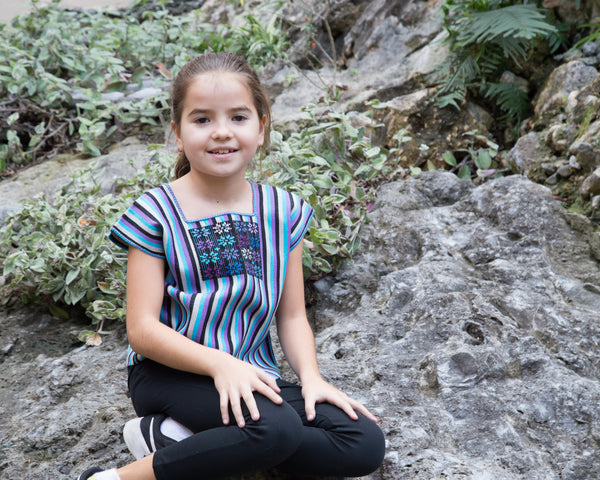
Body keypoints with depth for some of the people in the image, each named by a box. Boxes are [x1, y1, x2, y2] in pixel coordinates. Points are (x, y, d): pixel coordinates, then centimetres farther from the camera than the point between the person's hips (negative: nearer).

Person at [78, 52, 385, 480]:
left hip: (252, 378, 6)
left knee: (366, 445, -14)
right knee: (277, 429, -34)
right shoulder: (157, 213, -8)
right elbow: (142, 329, -12)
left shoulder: (283, 212, 4)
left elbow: (291, 316, 8)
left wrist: (311, 376, -10)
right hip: (171, 375, -6)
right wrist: (219, 363, -25)